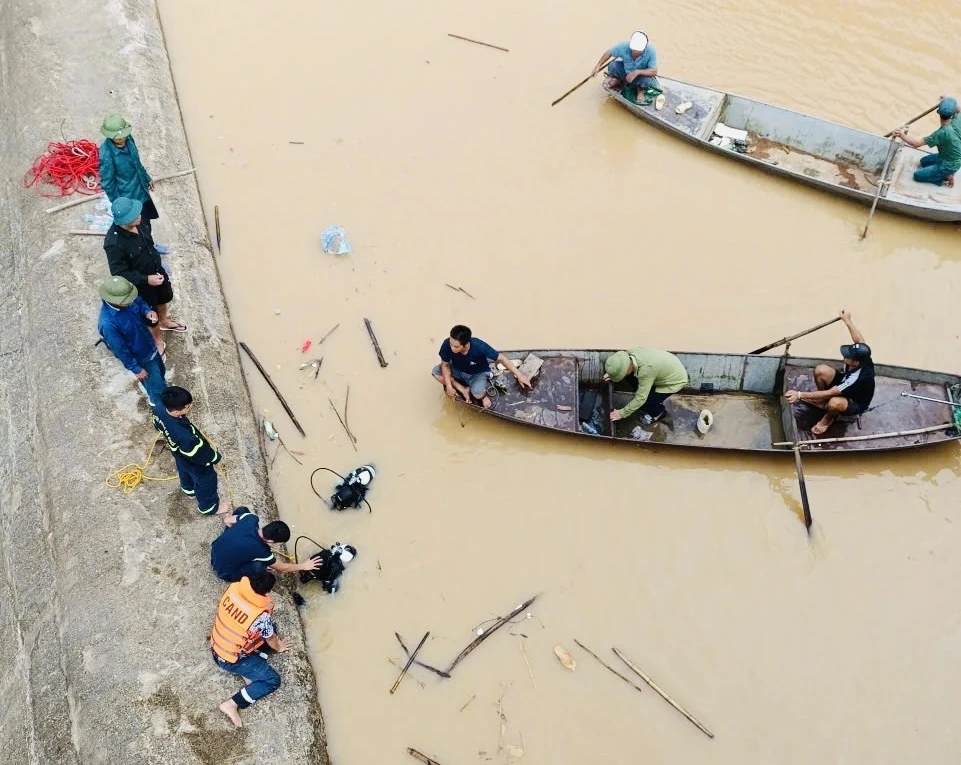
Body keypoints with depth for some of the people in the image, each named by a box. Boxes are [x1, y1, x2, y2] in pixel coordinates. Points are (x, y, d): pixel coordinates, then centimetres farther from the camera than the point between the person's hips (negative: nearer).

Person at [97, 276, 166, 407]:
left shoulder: (127, 300, -21)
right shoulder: (108, 323, -39)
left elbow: (140, 303, 3)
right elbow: (121, 350, -26)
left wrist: (147, 311, -20)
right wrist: (136, 369, -15)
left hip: (150, 347, 7)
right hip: (141, 359, -7)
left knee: (161, 373, 31)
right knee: (158, 388, 15)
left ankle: (155, 396, 62)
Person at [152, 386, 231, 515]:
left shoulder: (159, 408, -29)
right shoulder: (184, 436, -51)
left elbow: (158, 426, -3)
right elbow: (199, 455, -32)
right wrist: (215, 457, -12)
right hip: (196, 465, -7)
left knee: (185, 473, 37)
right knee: (205, 483, 24)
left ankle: (190, 490, 69)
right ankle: (209, 507, 52)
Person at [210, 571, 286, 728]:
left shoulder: (234, 588, -17)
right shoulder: (262, 616, -32)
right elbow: (272, 640, -9)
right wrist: (278, 647, 15)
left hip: (216, 646, 7)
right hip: (230, 659, -7)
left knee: (270, 629, 14)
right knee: (273, 681, 0)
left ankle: (250, 672, 9)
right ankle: (232, 704, -5)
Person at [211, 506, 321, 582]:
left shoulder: (251, 518, -22)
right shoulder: (260, 551, -32)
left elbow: (227, 520, 1)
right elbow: (282, 568, -11)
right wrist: (304, 566, 4)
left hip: (215, 550, 6)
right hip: (224, 572, -6)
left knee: (242, 510, 5)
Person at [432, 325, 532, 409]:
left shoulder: (479, 347, -39)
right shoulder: (447, 344, -33)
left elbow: (501, 358, -27)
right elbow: (445, 365, -15)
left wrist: (519, 375, -27)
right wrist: (449, 386, -22)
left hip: (478, 374, -4)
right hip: (458, 370, 4)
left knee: (478, 394, -33)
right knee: (436, 372, -20)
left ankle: (483, 395, 6)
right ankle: (463, 390, -2)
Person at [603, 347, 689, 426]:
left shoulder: (645, 370, -40)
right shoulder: (630, 353, -19)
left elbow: (641, 398, -31)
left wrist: (621, 413, -22)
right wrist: (611, 373, -3)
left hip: (676, 380, -8)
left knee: (644, 403, -14)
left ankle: (659, 411, 16)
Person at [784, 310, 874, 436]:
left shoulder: (857, 379, -43)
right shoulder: (862, 358, -26)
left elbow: (828, 393, -40)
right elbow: (859, 341, -2)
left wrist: (800, 395, -42)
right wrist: (847, 321, 5)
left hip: (856, 404, -8)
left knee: (834, 402, -44)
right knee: (821, 370, -16)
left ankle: (828, 418, -5)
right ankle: (822, 401, 11)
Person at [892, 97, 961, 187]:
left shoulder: (942, 133, -35)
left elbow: (917, 143, -31)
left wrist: (902, 135, -26)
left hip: (949, 165, -8)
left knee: (917, 175, 1)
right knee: (924, 161, 28)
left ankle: (946, 177, 3)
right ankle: (947, 173, 14)